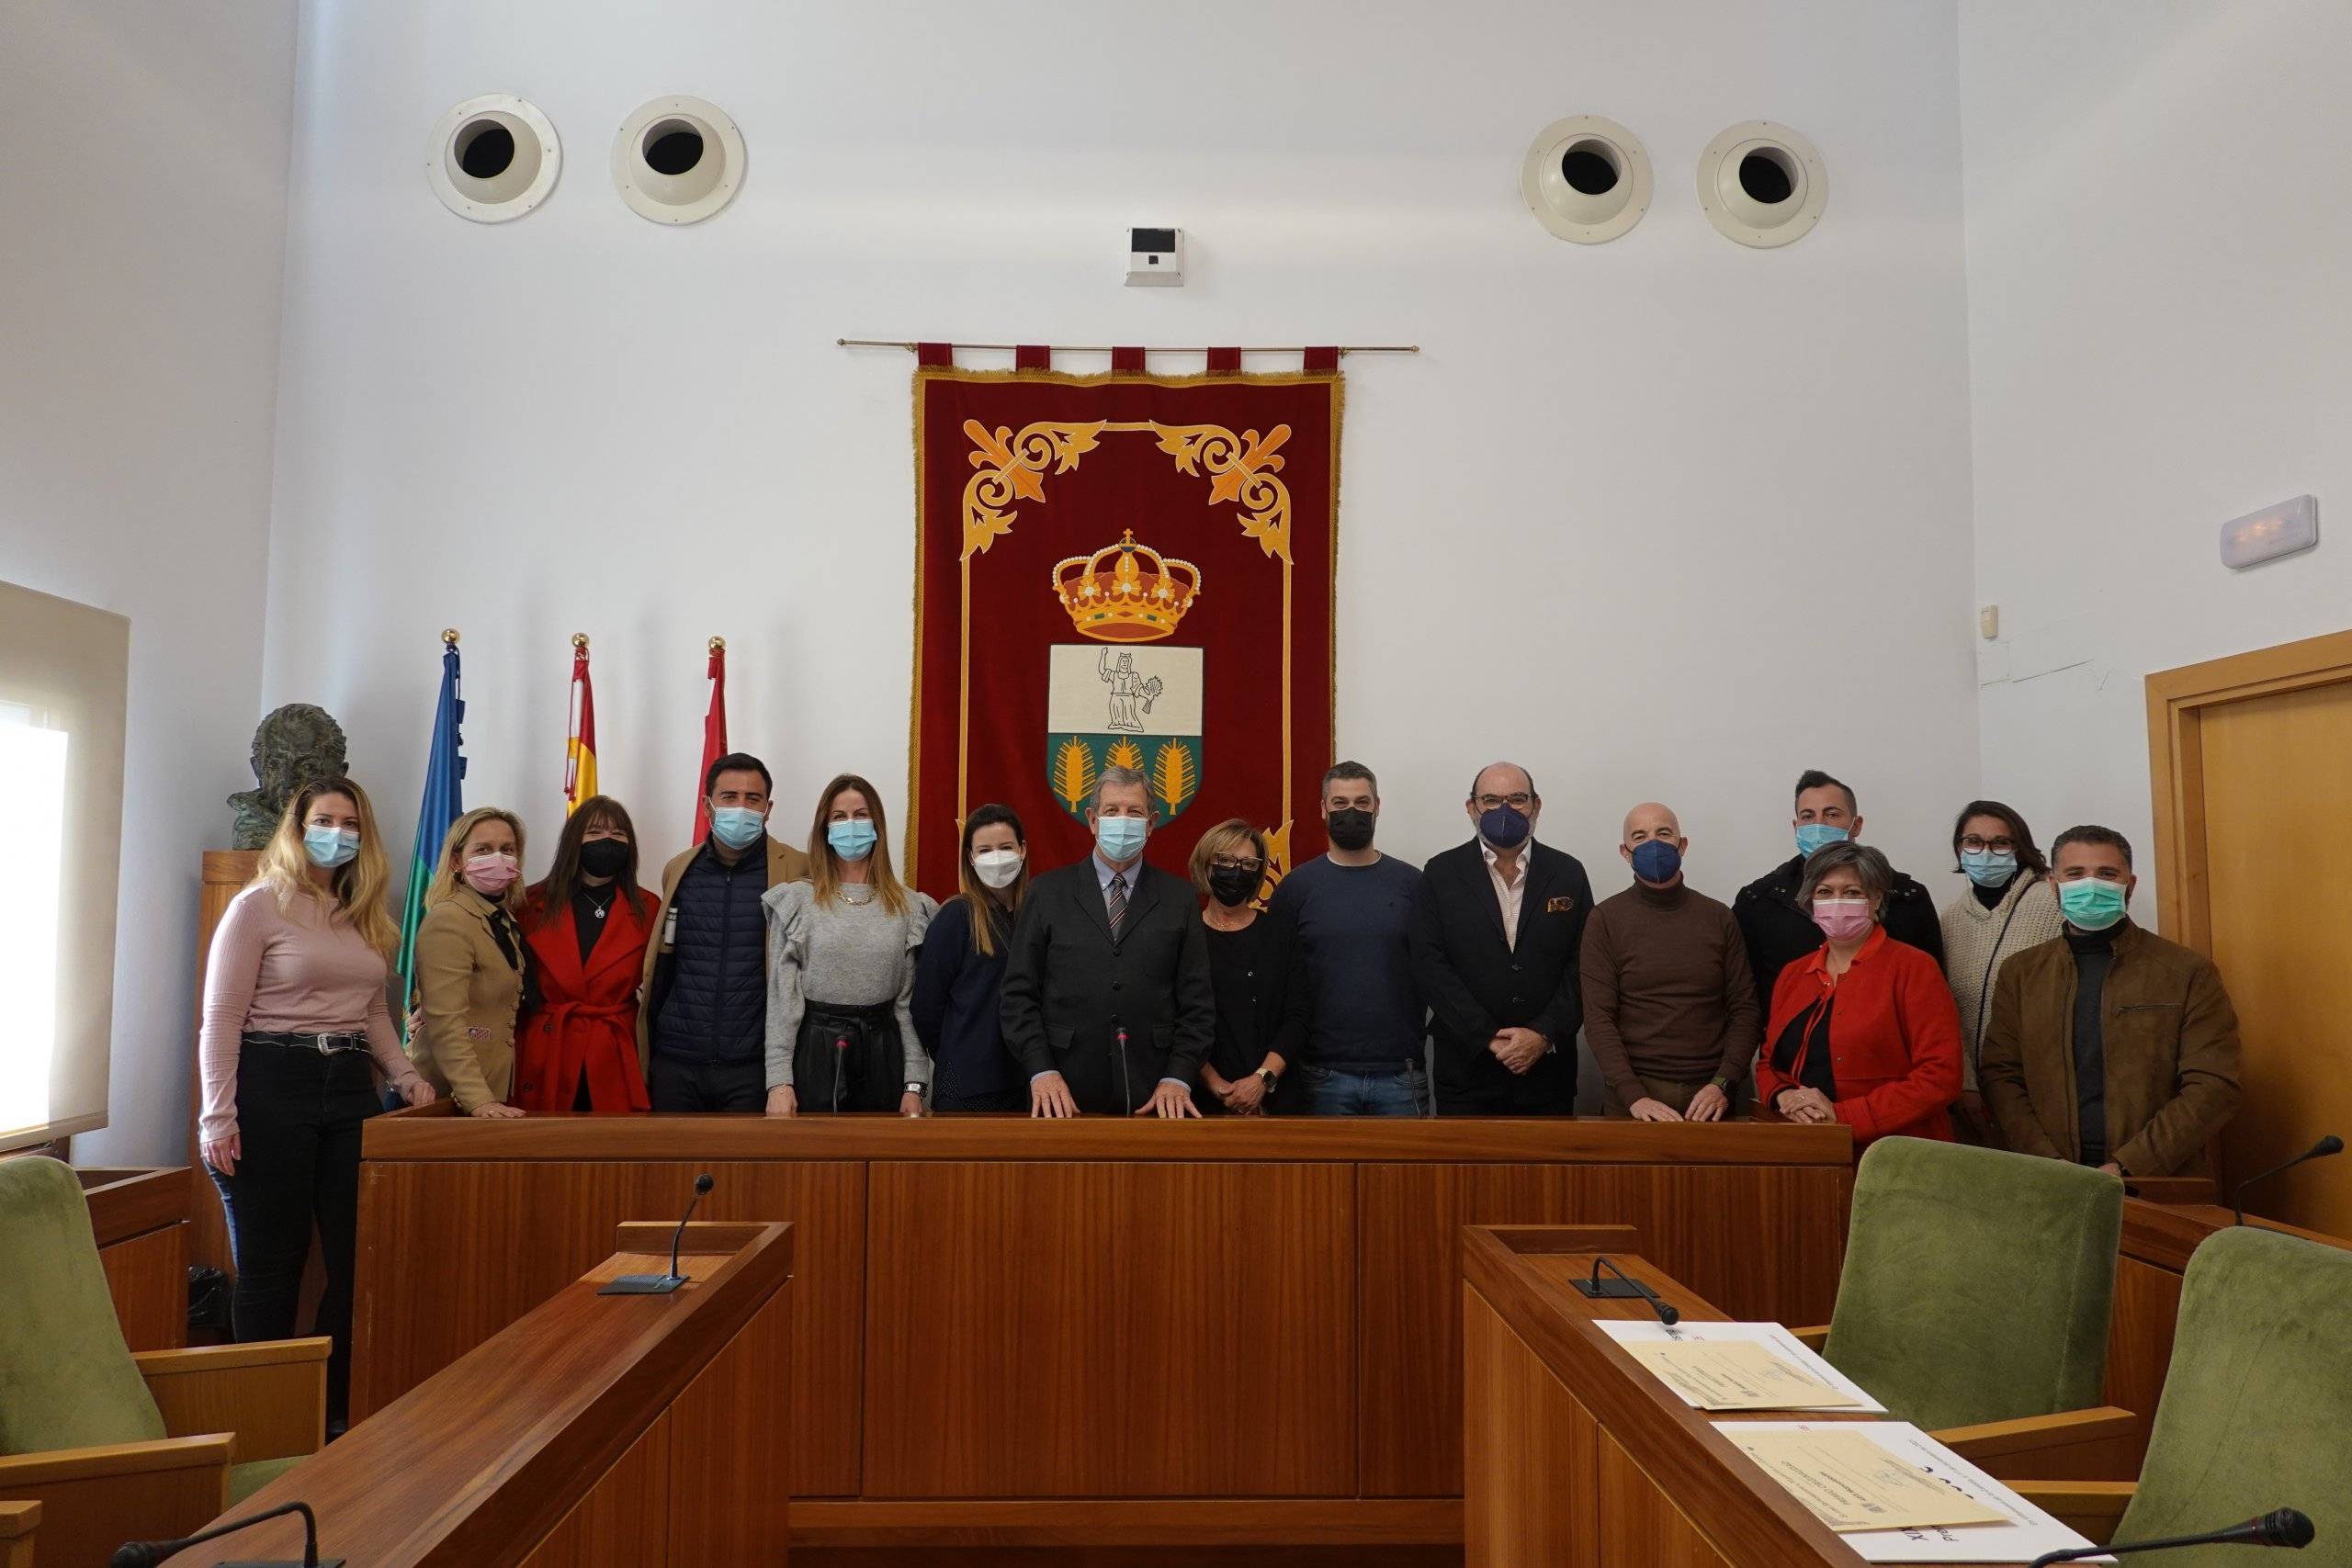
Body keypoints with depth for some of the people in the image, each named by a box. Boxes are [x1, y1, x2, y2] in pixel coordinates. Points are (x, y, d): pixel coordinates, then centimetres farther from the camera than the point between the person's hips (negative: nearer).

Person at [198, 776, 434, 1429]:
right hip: (271, 1083, -6)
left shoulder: (365, 915, 15)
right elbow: (221, 1016, -7)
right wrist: (218, 1117, -12)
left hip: (349, 1086, 6)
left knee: (357, 1258, 5)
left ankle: (336, 1411, 16)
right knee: (271, 1264, 1)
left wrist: (405, 1075, 7)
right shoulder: (260, 904, -3)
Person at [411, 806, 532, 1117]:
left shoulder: (506, 920, 10)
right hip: (448, 1099, -7)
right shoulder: (448, 920, -14)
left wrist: (490, 1097, 3)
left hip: (498, 1088, 7)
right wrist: (477, 1100, -29)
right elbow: (445, 1023, -22)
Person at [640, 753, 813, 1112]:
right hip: (675, 1064, 3)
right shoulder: (678, 869, 8)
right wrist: (645, 1055, 12)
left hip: (754, 1067, -3)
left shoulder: (798, 871, -3)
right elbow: (661, 970, 15)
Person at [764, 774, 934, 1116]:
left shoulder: (909, 906, 5)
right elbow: (781, 996, -2)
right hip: (815, 1049, -2)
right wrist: (779, 1079, -9)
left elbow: (910, 1001, 5)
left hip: (882, 1052, 2)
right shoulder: (795, 900, 1)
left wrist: (915, 1084, 0)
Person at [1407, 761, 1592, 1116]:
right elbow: (1430, 965, -7)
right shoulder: (1441, 873, 1)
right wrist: (1488, 1039, -13)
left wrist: (1543, 1035, -11)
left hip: (1548, 1067, 1)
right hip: (1466, 1066, -1)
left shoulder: (1568, 873, 5)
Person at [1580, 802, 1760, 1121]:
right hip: (1634, 1091, -2)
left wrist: (1723, 1084, -11)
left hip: (1710, 1097, 2)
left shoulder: (1719, 918, 5)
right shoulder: (1605, 919, -2)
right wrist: (1635, 1096, -19)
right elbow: (1598, 1018, -8)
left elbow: (1745, 1008, 3)